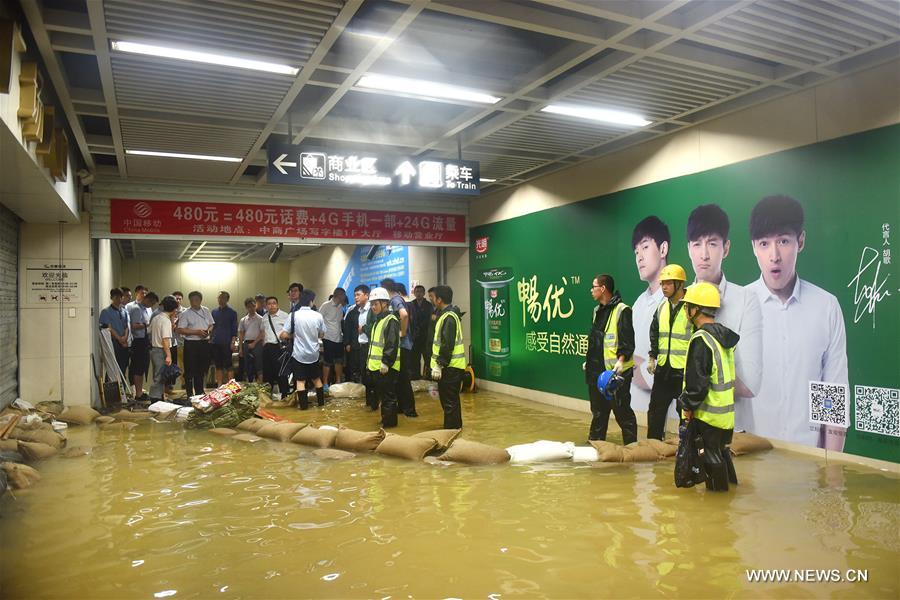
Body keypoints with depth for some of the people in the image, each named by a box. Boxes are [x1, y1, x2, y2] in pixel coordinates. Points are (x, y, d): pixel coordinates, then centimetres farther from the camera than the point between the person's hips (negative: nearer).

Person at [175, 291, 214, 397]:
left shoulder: (206, 311, 11)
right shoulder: (185, 314, -5)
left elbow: (211, 324, 16)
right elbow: (180, 330, -12)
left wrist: (208, 330, -6)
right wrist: (197, 332, -17)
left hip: (204, 343, 5)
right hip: (191, 344, -5)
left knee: (202, 369, 14)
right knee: (190, 371, 0)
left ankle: (199, 392, 28)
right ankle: (190, 394, 8)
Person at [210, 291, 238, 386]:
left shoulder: (232, 312, 0)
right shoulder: (214, 311, 11)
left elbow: (234, 329, -2)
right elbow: (211, 326, 17)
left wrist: (233, 342, -11)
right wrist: (210, 339, 9)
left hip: (226, 343, -4)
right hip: (215, 343, 4)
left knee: (228, 365, -3)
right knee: (218, 365, 9)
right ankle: (219, 385, 14)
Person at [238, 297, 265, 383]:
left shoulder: (260, 319, -1)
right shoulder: (243, 320, 11)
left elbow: (262, 333, -5)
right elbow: (241, 334, 12)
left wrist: (254, 343, -11)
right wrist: (240, 348, 6)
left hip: (257, 343, -4)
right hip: (246, 344, 4)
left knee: (258, 365, -6)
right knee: (247, 366, 7)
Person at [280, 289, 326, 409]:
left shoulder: (294, 315, -12)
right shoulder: (318, 316, -7)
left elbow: (284, 335, -13)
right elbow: (321, 335, 5)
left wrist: (294, 335, 6)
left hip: (299, 353, -2)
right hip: (314, 353, 3)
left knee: (300, 380, 7)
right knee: (316, 378, 19)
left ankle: (303, 404, 7)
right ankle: (321, 401, 26)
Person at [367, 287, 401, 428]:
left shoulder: (391, 320, -14)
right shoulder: (378, 320, 18)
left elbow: (392, 345, -21)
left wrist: (386, 362, -23)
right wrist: (370, 361, 22)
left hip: (387, 368, -10)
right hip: (376, 367, 10)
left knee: (389, 396, -1)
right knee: (381, 394, 17)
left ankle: (389, 422, 7)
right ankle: (385, 419, 27)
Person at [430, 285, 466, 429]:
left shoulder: (448, 317, -17)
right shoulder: (446, 314, 15)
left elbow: (447, 345, -22)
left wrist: (439, 364, -22)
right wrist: (439, 363, 19)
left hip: (450, 367, -10)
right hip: (451, 365, 10)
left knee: (449, 402, -5)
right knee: (451, 400, 19)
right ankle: (456, 427, 30)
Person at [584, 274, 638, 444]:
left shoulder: (621, 310, -11)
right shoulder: (597, 310, 16)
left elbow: (627, 341, -17)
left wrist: (621, 360, -28)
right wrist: (589, 361, 23)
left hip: (616, 371, -8)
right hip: (597, 370, 8)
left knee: (622, 411, 0)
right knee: (598, 411, 17)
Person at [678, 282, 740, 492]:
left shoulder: (701, 339, -21)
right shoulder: (724, 336, 8)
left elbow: (697, 381, -22)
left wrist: (688, 406, -10)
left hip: (709, 413, -9)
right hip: (727, 411, 9)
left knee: (711, 455, 5)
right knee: (722, 451, 23)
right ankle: (730, 482, 35)